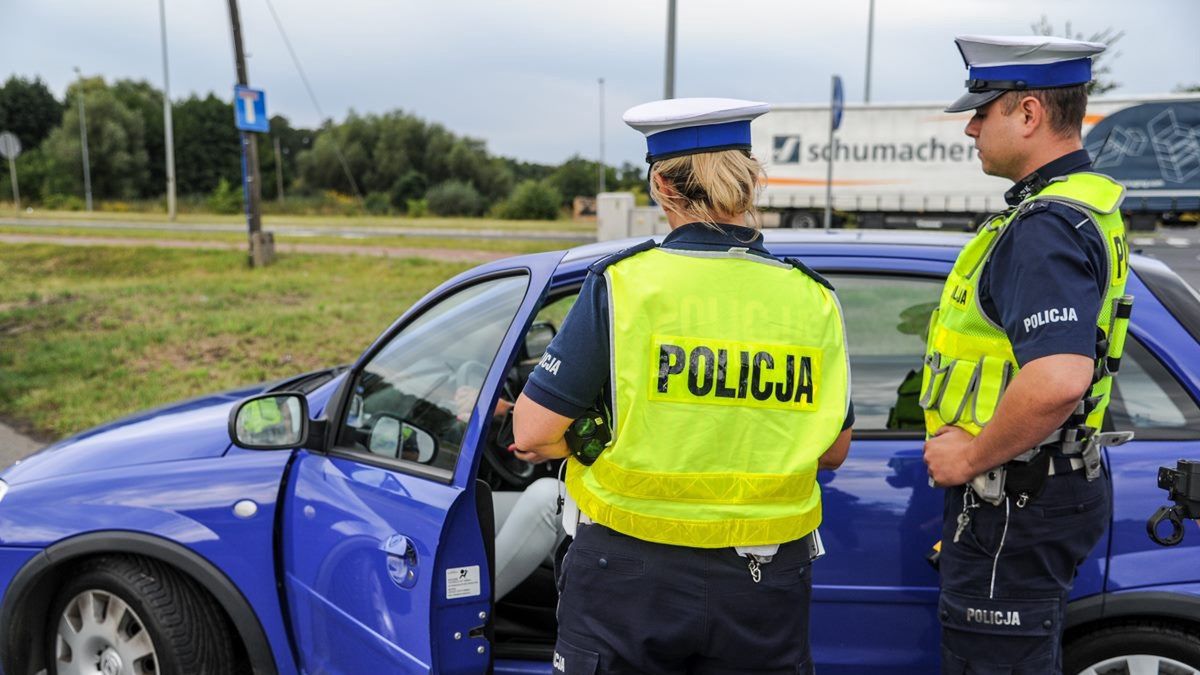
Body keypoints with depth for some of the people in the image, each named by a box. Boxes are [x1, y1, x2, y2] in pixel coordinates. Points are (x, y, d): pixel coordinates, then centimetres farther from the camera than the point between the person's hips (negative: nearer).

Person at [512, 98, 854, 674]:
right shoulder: (813, 298, -3)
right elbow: (833, 450, 7)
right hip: (765, 585, 3)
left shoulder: (622, 283, -13)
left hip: (630, 575, -2)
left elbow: (533, 434, -12)